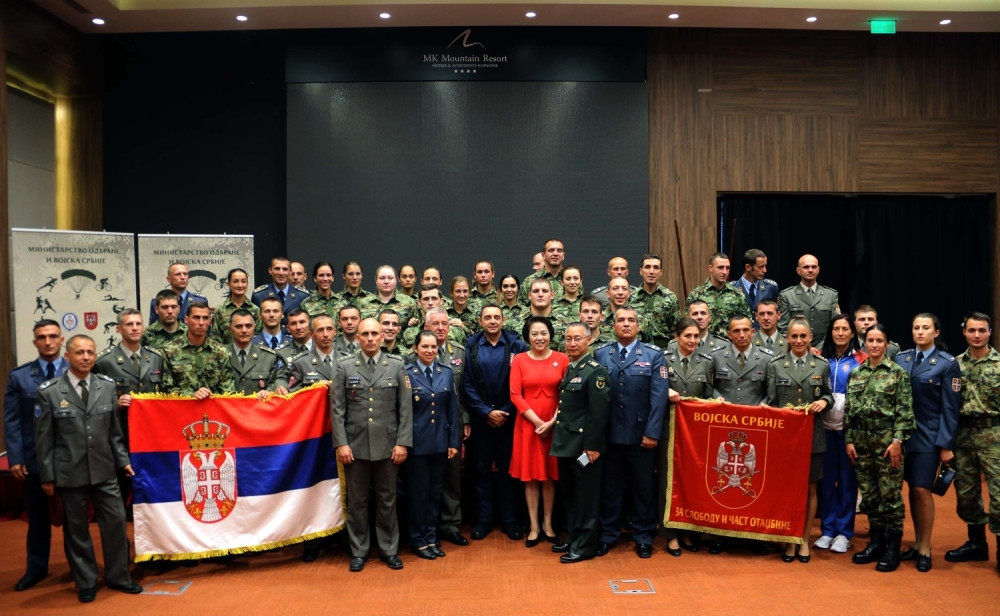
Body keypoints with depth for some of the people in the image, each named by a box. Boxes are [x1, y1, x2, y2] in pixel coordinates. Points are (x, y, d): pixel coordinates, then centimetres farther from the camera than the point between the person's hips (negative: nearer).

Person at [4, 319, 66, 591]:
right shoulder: (18, 376, 2)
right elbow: (12, 421, 1)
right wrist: (15, 458, -5)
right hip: (35, 457, 2)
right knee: (37, 515, 14)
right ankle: (36, 568, 29)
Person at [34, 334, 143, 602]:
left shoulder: (107, 386, 2)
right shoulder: (49, 391, -6)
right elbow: (43, 438, -3)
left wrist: (123, 460, 5)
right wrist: (47, 476, -2)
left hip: (105, 470, 2)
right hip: (70, 473, -2)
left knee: (116, 522, 7)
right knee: (76, 529, 10)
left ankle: (118, 576, 24)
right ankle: (86, 582, 26)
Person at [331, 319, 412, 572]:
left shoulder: (397, 366, 2)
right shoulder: (344, 367, 2)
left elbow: (405, 408, 0)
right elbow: (337, 409, 0)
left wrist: (402, 442, -6)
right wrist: (341, 443, -7)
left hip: (387, 444, 0)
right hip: (355, 444, 0)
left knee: (387, 499, 9)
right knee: (357, 500, 9)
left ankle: (389, 550, 23)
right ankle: (358, 551, 23)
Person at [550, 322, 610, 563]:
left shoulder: (595, 371, -14)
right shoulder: (568, 369, 12)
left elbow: (599, 412, -18)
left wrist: (592, 446, -19)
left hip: (584, 445, -9)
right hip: (566, 443, 9)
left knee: (585, 496, 2)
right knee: (568, 495, 17)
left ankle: (585, 546, 12)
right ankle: (573, 538, 30)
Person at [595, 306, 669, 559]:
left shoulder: (654, 355, 0)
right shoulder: (600, 354, 4)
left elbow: (659, 396, -7)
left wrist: (652, 432, -13)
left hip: (641, 434, -1)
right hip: (609, 433, 1)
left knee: (644, 487, 10)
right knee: (610, 486, 11)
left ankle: (643, 537, 24)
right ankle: (608, 535, 24)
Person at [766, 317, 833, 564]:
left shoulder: (822, 365, 5)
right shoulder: (775, 365, 3)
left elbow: (829, 395, 12)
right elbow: (771, 402, 1)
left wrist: (824, 401, -11)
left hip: (813, 435, 1)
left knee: (809, 489, 8)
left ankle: (805, 540, 20)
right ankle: (789, 540, 17)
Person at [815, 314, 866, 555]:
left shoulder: (861, 359, -1)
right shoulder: (822, 358, 9)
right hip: (825, 425, 3)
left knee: (847, 478, 4)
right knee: (826, 477, 5)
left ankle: (844, 531, 14)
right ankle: (827, 529, 15)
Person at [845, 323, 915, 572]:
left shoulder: (898, 372, -3)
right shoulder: (855, 374, 9)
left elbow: (904, 410, -6)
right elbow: (848, 410, 9)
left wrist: (897, 440, -13)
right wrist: (849, 440, 4)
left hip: (887, 439, -4)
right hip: (861, 440, 4)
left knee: (890, 494, 0)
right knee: (868, 493, 10)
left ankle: (893, 548, 10)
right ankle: (876, 542, 21)